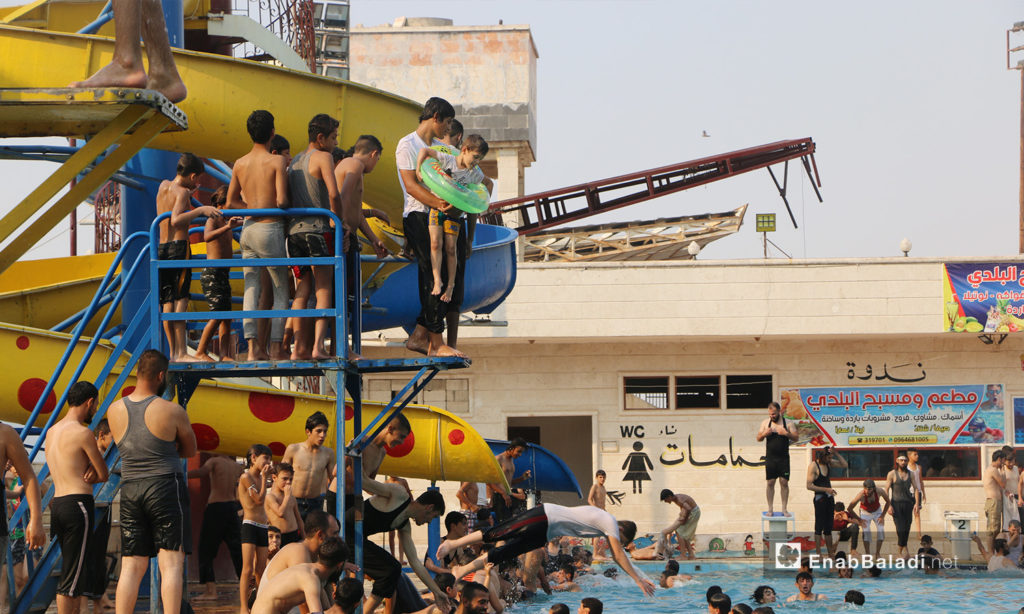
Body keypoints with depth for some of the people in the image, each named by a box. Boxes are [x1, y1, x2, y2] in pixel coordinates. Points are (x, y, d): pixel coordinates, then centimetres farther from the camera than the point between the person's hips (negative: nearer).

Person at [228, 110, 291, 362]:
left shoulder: (240, 164, 6)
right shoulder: (277, 161, -11)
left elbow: (231, 202, 12)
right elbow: (281, 201, -18)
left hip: (248, 229, 5)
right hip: (270, 229, -5)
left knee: (251, 289, 4)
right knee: (281, 290, 6)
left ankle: (253, 347, -2)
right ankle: (275, 347, 2)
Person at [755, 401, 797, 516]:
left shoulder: (787, 422, -1)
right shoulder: (765, 422, 6)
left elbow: (795, 438, -2)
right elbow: (758, 438, 9)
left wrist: (786, 433, -21)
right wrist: (764, 434, -13)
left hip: (783, 458, -2)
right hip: (770, 458, 2)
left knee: (784, 482, -2)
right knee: (770, 483, 1)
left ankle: (784, 509, 4)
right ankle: (770, 509, 7)